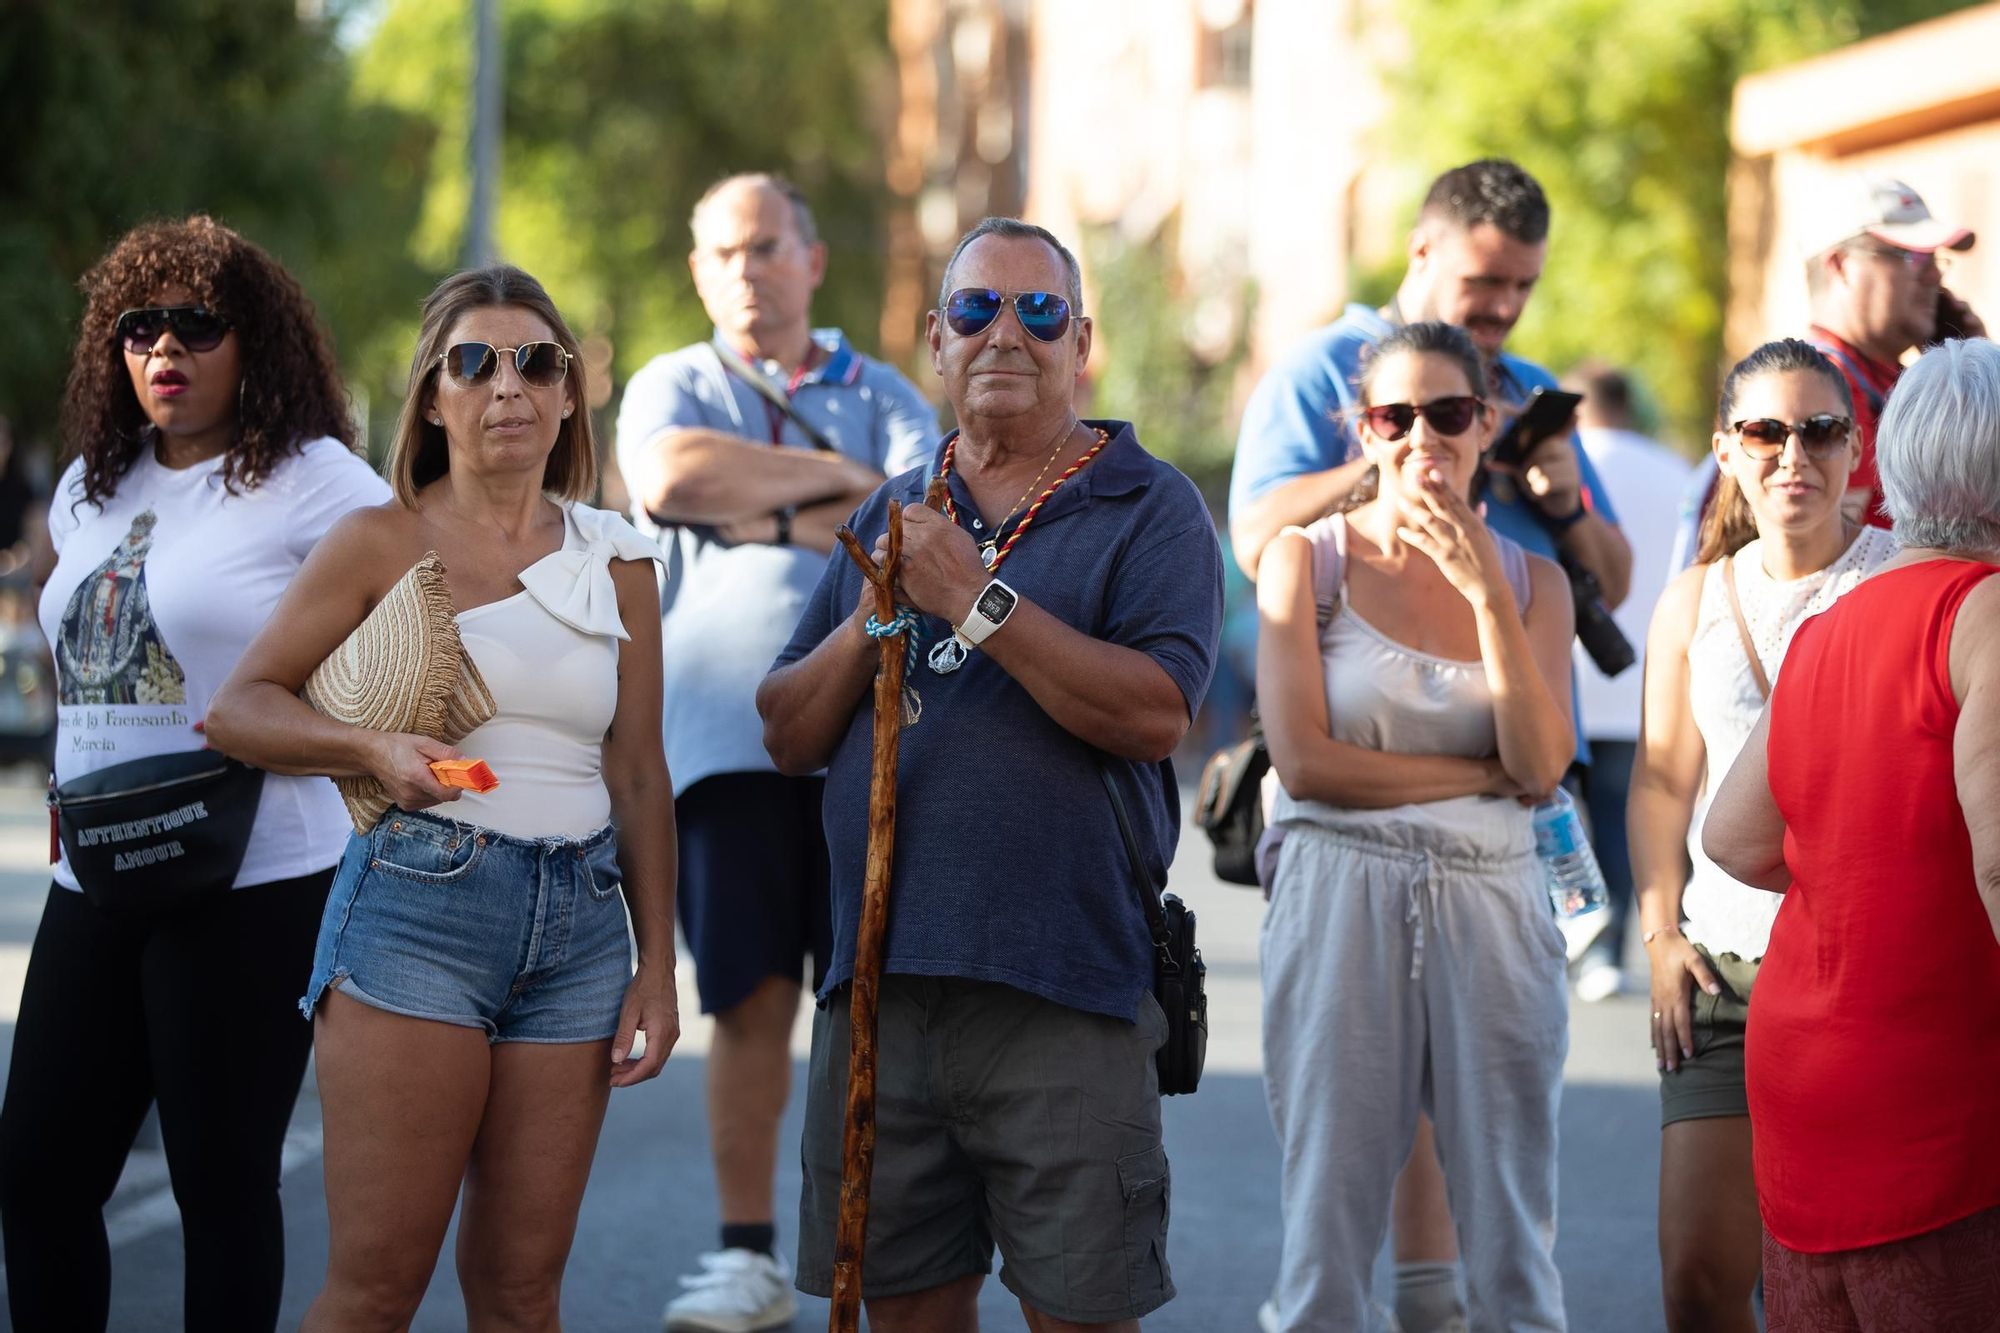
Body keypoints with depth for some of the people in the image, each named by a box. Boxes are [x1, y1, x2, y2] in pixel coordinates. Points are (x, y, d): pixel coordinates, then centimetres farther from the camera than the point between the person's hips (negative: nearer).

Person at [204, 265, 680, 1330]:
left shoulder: (615, 562, 11)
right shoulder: (383, 541, 2)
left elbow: (638, 775, 14)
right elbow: (239, 709, 4)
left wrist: (656, 963, 10)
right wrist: (373, 750, -14)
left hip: (579, 921, 4)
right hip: (418, 907, -4)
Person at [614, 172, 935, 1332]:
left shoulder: (882, 397, 14)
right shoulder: (672, 388, 13)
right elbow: (668, 478, -11)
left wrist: (767, 516, -10)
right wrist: (835, 478, -6)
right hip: (727, 736, 0)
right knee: (752, 998, -3)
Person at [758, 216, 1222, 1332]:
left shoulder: (1149, 508, 1)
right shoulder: (891, 517, 17)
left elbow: (1156, 712, -15)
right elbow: (788, 736, 13)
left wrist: (978, 603, -16)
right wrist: (870, 623, -5)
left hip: (1066, 997, -5)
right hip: (882, 986, 5)